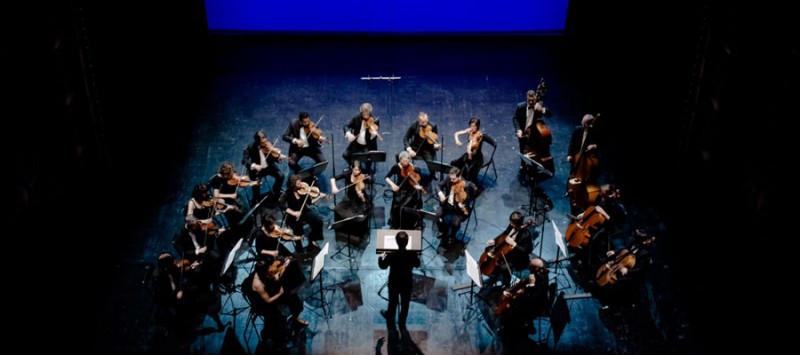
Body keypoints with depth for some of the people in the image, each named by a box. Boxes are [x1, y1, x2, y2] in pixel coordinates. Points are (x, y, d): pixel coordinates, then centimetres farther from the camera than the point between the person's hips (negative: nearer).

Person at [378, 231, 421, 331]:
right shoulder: (413, 254, -22)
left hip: (394, 283, -1)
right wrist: (417, 257, 20)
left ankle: (391, 322, 44)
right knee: (405, 304, 21)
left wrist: (381, 257, 10)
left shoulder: (391, 255, -28)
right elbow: (417, 265, 0)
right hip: (407, 283, 1)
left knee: (393, 303, 22)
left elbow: (383, 266, -9)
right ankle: (402, 323, 36)